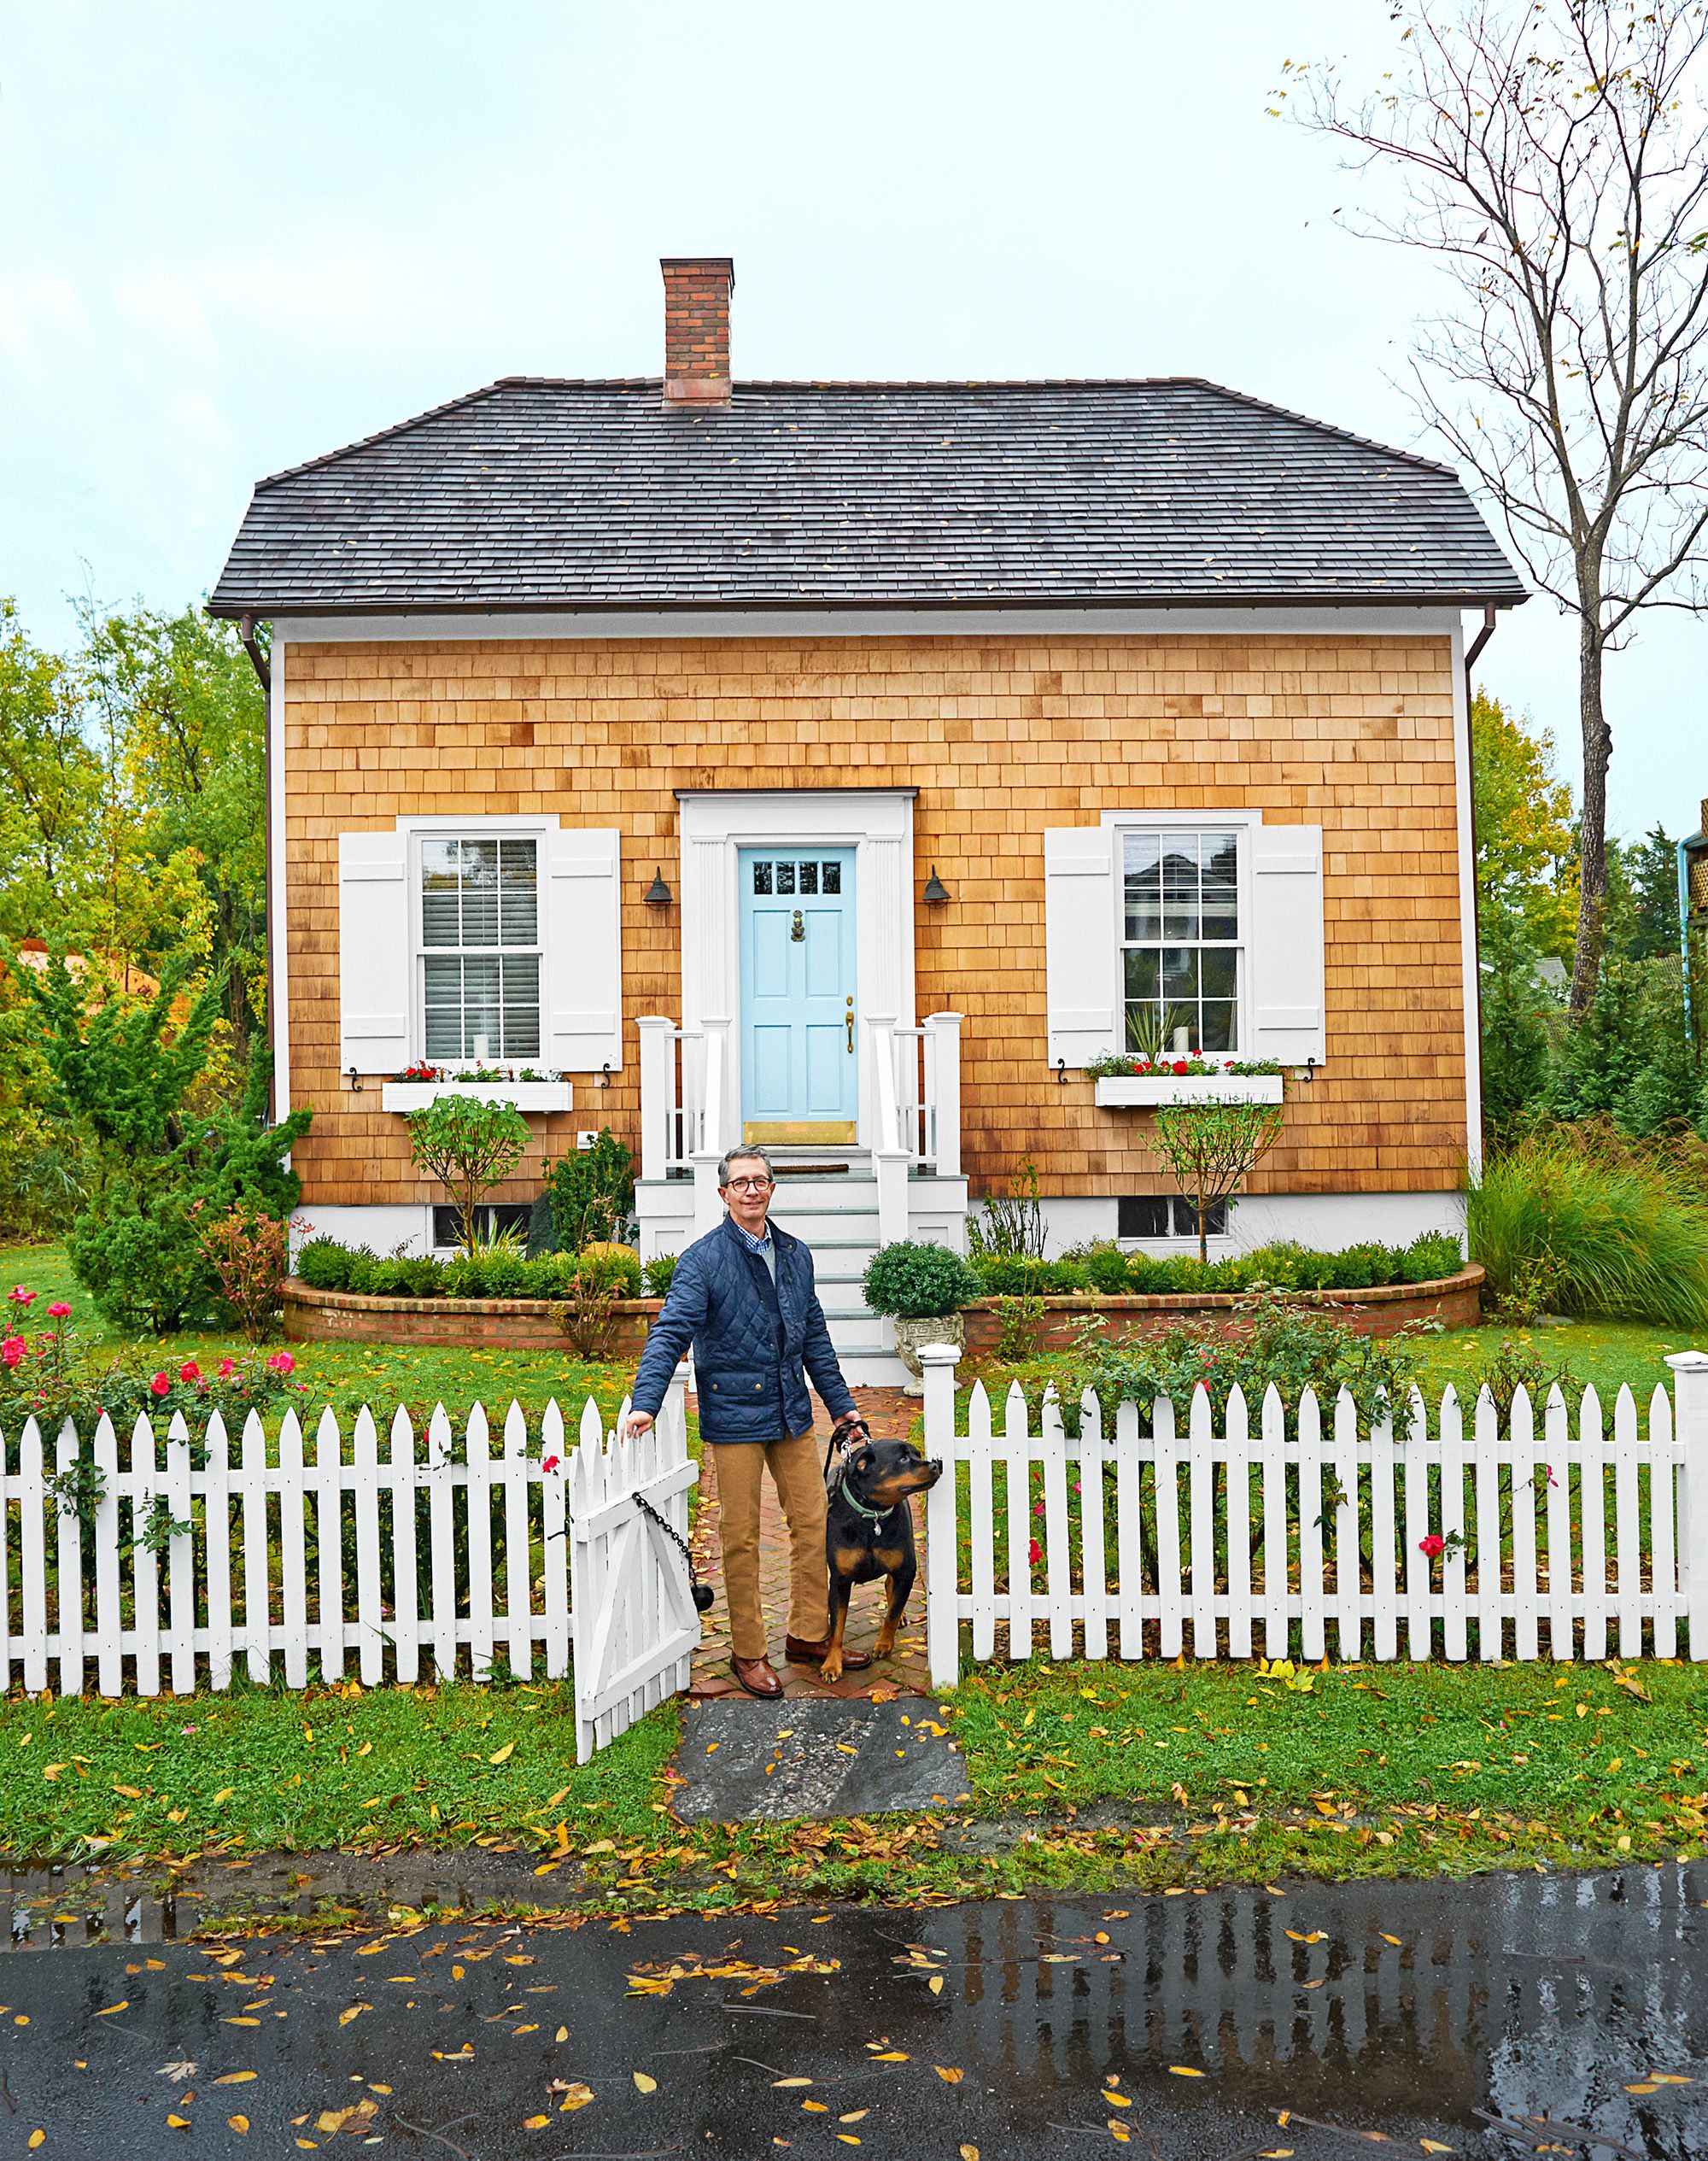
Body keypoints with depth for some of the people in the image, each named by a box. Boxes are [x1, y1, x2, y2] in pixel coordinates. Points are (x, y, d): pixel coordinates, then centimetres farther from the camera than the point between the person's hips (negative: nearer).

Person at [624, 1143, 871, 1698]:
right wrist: (645, 1402, -28)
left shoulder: (795, 1255, 9)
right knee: (741, 1537, 3)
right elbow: (671, 1333, -16)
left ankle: (809, 1635, 25)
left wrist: (841, 1403, 16)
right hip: (735, 1416, -5)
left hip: (792, 1414, 5)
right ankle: (748, 1652, 17)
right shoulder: (703, 1259, -8)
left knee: (812, 1522, 9)